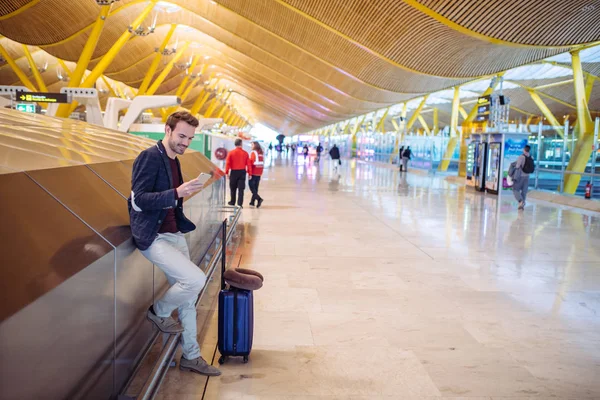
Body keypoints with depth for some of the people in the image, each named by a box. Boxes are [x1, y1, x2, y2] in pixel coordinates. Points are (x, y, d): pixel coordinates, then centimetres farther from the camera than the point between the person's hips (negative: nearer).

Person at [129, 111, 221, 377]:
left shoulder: (174, 161, 13)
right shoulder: (149, 157, -13)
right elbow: (139, 198, -22)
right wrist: (177, 193, -30)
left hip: (174, 235, 9)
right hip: (153, 238, -8)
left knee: (187, 299, 10)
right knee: (196, 280, -22)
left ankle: (191, 356, 24)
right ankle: (158, 311, 8)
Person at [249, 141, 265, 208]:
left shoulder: (253, 153, -10)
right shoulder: (261, 153, 10)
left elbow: (250, 163, -14)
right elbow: (263, 164, 12)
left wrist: (249, 173, -12)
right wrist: (260, 172, 16)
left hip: (253, 173, -7)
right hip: (259, 173, 7)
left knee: (251, 186, -1)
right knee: (255, 187, 11)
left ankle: (259, 199, -16)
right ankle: (252, 202, 15)